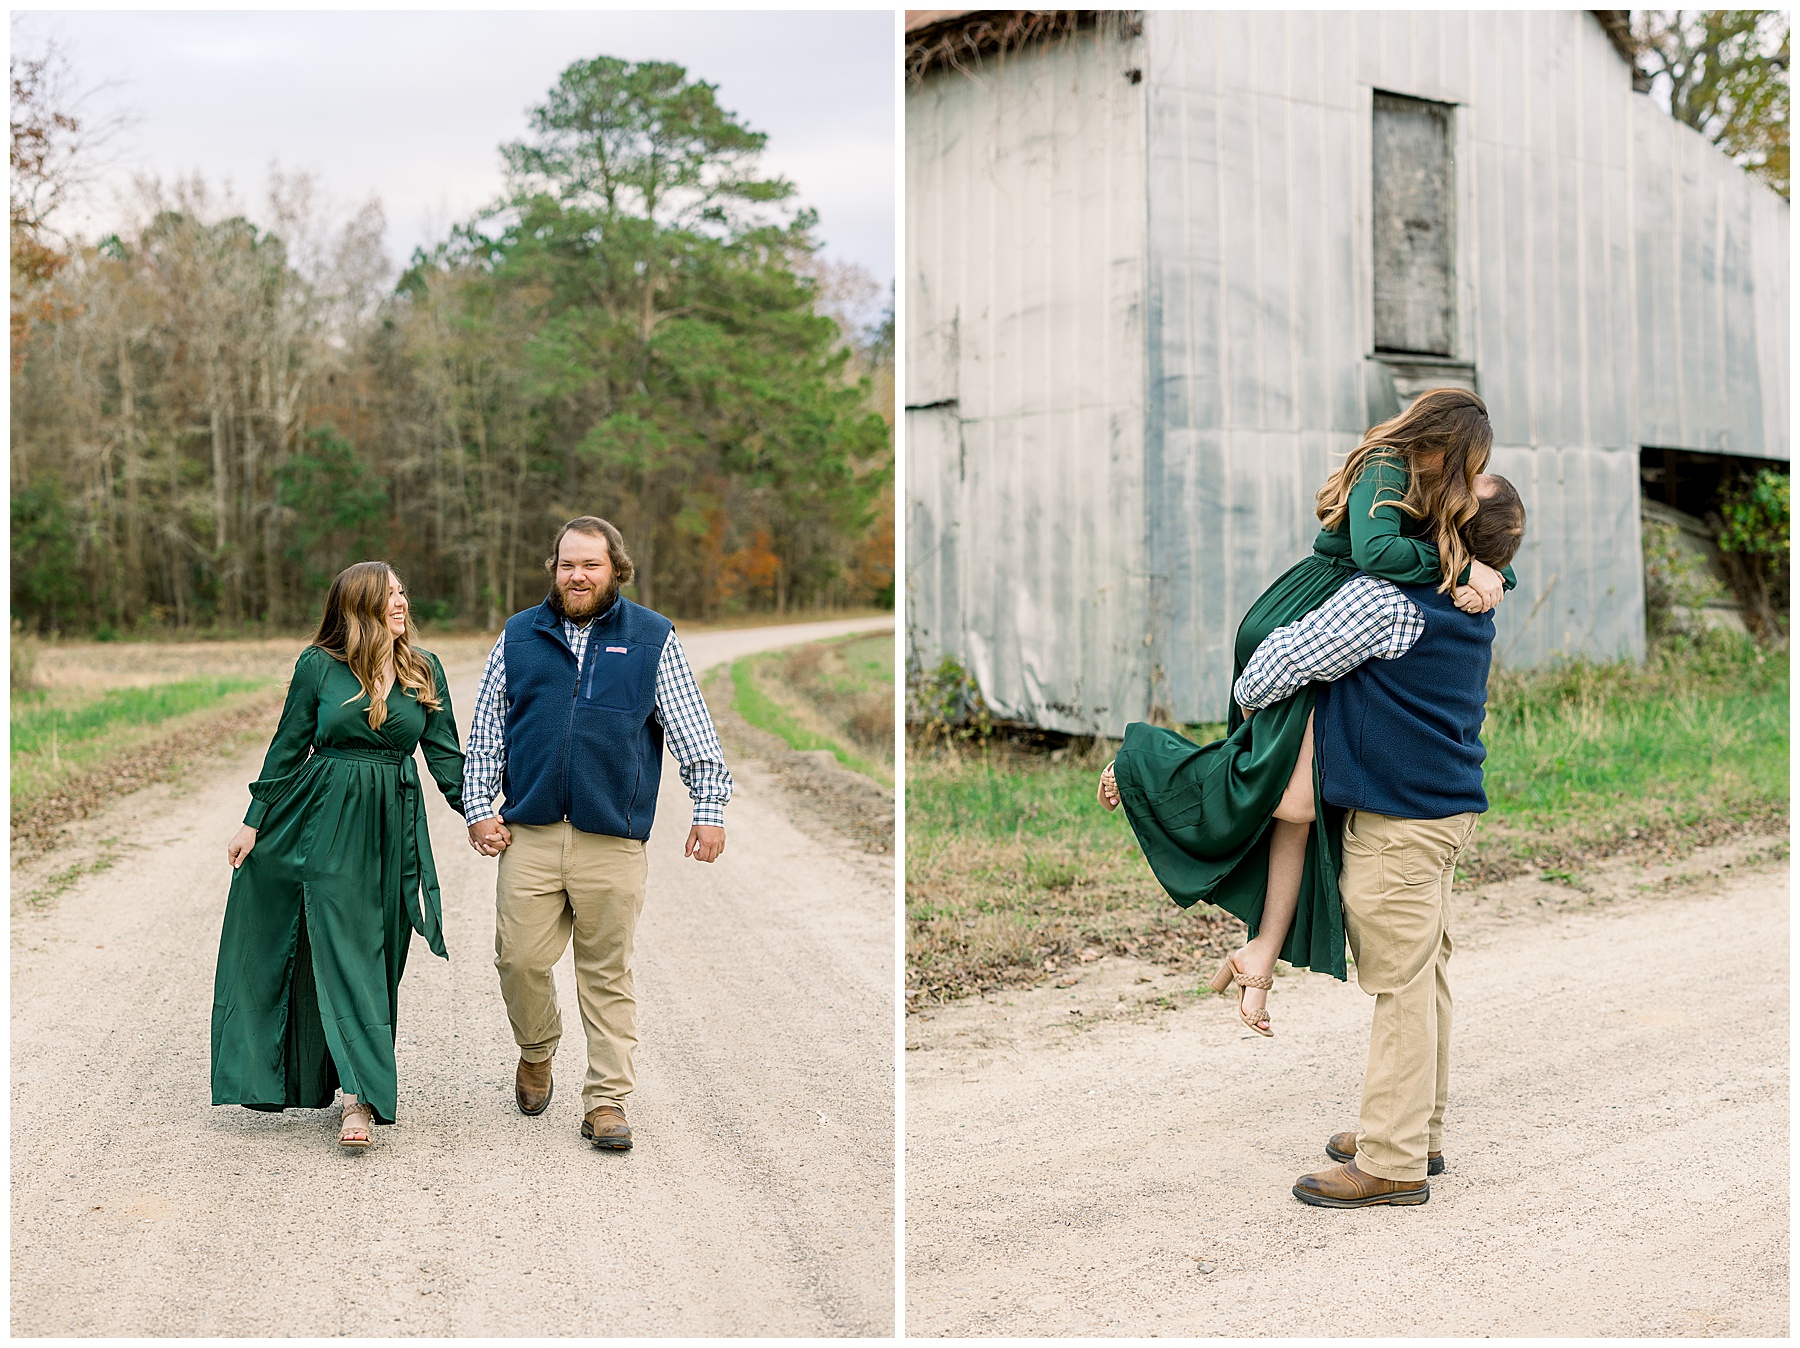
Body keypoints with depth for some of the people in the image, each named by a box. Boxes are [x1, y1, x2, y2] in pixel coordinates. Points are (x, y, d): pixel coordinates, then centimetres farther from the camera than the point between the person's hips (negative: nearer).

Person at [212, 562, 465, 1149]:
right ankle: (359, 1096, -8)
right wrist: (254, 821, 4)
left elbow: (444, 754, 8)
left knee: (379, 956, 5)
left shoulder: (425, 671, 6)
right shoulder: (318, 666, -2)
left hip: (394, 826, 3)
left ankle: (358, 1082, 16)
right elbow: (288, 747, 4)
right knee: (344, 951, -8)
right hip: (328, 820, -3)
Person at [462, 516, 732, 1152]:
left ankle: (606, 1100, 12)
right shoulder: (518, 637, 11)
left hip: (613, 840, -1)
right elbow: (486, 730, 13)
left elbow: (692, 730, 4)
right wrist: (479, 807, 4)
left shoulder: (652, 639, 6)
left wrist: (709, 808, -3)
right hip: (528, 835, 2)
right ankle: (536, 1052, 29)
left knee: (609, 974, 3)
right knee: (521, 959, 0)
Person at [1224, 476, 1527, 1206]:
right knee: (1423, 972, 16)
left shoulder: (1387, 598, -20)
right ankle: (1418, 1132, 27)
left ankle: (1393, 1162, 2)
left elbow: (1291, 657, -14)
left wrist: (1247, 698, 5)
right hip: (1446, 800, 9)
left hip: (1399, 817, -9)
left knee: (1401, 981, -4)